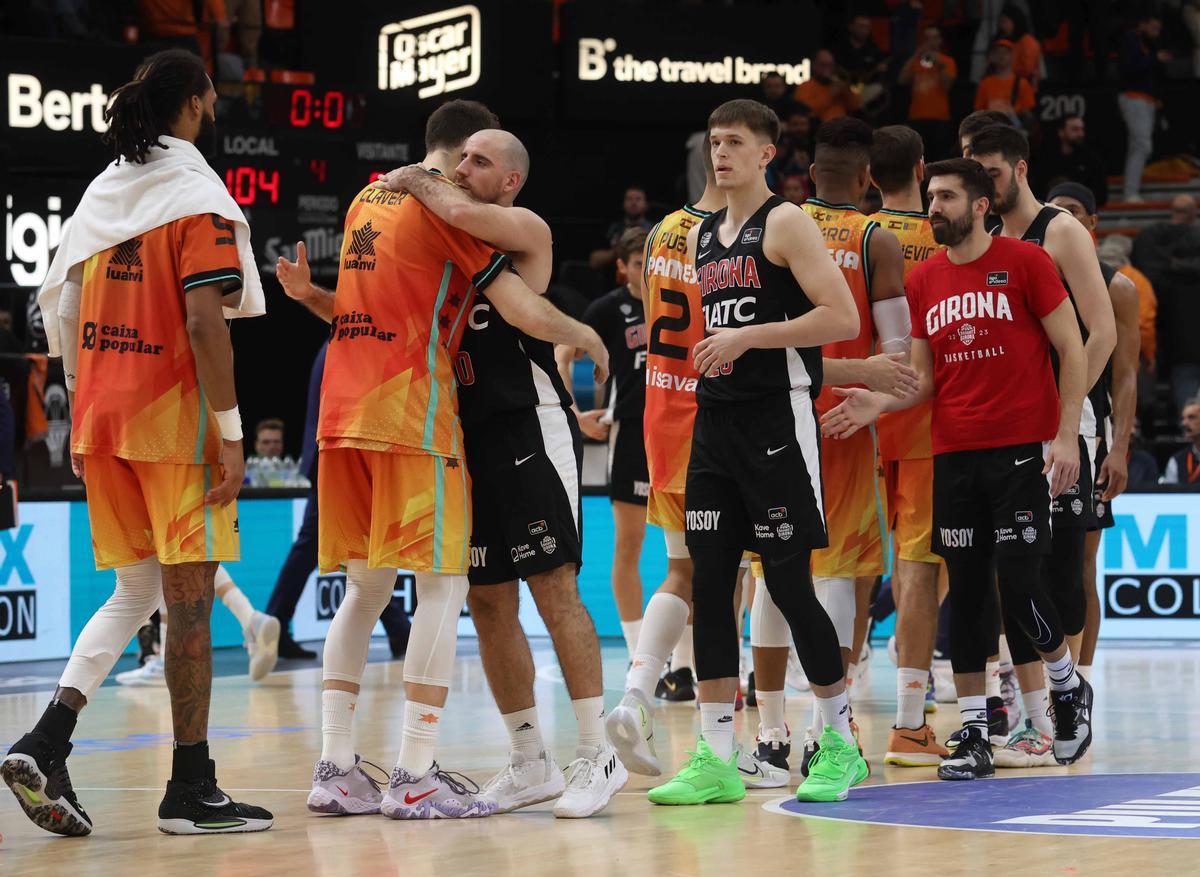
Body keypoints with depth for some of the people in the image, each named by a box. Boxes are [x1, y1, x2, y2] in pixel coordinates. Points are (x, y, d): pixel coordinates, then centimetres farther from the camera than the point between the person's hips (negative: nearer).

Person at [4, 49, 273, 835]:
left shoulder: (105, 190, 13)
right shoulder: (197, 196, -9)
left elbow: (64, 314, 14)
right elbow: (205, 323, -17)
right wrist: (231, 432, -15)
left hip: (103, 417, 7)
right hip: (177, 419, -7)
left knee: (135, 592, 15)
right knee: (189, 594, -2)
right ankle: (192, 791, 1)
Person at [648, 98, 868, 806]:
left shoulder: (787, 223, -6)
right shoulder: (702, 236, 16)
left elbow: (843, 319, -16)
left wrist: (748, 337, -18)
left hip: (777, 419, -7)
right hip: (715, 421, 7)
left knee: (789, 582, -5)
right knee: (709, 583, 2)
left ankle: (842, 743, 9)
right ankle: (716, 760, 4)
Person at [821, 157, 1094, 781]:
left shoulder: (1024, 262, -3)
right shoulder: (923, 281, 10)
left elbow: (1071, 349, -2)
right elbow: (925, 379, 12)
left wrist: (1066, 435, -10)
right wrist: (879, 404, -8)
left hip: (1023, 448, -4)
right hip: (954, 453, 4)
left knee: (1018, 580, -10)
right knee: (967, 590, 2)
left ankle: (1068, 687, 16)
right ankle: (973, 735, 6)